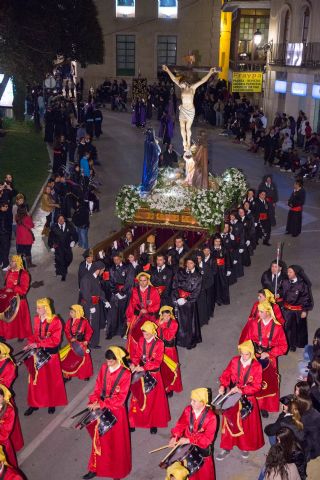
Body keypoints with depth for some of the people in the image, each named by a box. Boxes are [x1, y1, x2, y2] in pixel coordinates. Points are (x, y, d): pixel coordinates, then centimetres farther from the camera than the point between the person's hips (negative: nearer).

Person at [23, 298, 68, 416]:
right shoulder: (36, 319, 1)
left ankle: (52, 403, 26)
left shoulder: (55, 321, -15)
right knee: (36, 378, 8)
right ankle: (34, 404, 21)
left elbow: (55, 340, -17)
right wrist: (30, 344, -8)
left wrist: (38, 344, -20)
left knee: (51, 379, 10)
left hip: (50, 354, -4)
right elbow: (35, 335, 10)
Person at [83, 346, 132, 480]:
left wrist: (101, 404, -18)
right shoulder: (104, 368, -3)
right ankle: (95, 468, 29)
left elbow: (120, 398, -17)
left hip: (116, 410, -4)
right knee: (99, 439, 14)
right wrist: (94, 401, -12)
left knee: (115, 441, 10)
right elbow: (98, 387, 4)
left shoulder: (125, 374, -19)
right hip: (102, 408, 4)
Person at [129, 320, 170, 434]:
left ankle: (153, 423, 23)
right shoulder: (141, 341, -3)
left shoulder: (159, 343, -16)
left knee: (153, 399, 10)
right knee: (137, 397, 8)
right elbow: (137, 354, 1)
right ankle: (134, 421, 22)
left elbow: (157, 362, -18)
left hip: (153, 374, -3)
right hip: (141, 373, 3)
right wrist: (133, 364, -19)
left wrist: (143, 368, -25)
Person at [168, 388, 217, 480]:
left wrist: (189, 440, -29)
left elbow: (208, 437, -25)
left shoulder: (211, 417, -25)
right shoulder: (188, 410, -11)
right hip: (187, 444, 3)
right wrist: (175, 437, -25)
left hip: (202, 448, -3)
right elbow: (180, 424, -6)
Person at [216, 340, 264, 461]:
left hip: (247, 399, -2)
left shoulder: (256, 366, -18)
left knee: (246, 423, 15)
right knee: (229, 422, 13)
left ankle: (245, 447, 40)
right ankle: (226, 447, 31)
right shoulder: (234, 361, -11)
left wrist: (242, 390, -28)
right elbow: (226, 375, -3)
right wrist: (223, 386, -21)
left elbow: (256, 387, -17)